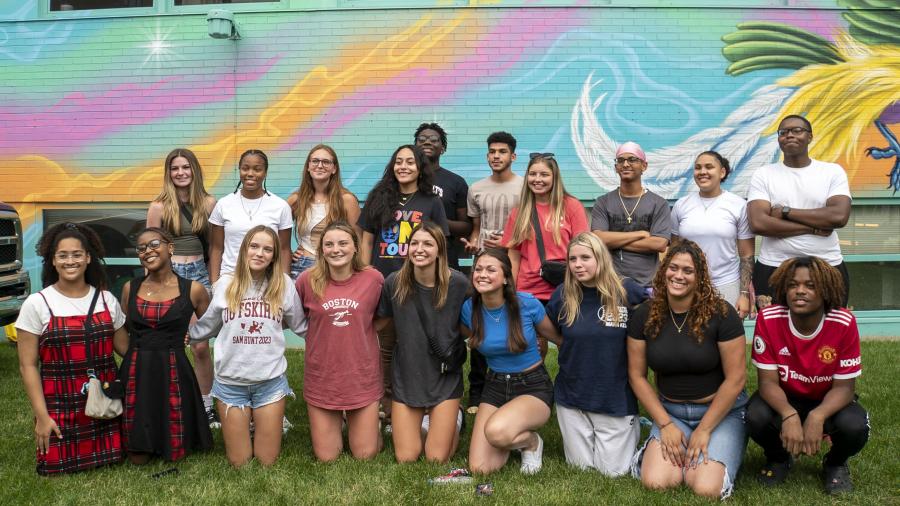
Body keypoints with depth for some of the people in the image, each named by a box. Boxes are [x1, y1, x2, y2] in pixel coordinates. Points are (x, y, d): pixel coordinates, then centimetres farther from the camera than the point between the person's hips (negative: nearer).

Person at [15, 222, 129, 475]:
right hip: (60, 404, -2)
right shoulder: (37, 303, -5)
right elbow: (28, 365, -5)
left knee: (109, 460, 1)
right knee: (60, 466, -1)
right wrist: (41, 415, -9)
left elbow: (125, 347, 12)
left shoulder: (107, 299, 3)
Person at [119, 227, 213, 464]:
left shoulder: (193, 289, -3)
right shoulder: (130, 288, 5)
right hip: (135, 373, 2)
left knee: (175, 454, 8)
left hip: (174, 373, -2)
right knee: (138, 458, 9)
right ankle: (144, 440, 41)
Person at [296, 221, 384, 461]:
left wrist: (358, 334, -2)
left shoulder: (373, 278, -9)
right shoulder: (307, 280, -9)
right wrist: (322, 334, -1)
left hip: (362, 376, 0)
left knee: (365, 455, 7)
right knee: (326, 457, 9)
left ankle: (359, 421, 37)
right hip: (321, 378, 0)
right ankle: (336, 421, 38)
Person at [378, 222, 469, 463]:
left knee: (437, 459, 0)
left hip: (445, 378, -1)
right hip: (406, 377, 2)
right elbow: (381, 321, 7)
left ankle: (453, 421, 30)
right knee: (405, 458, 2)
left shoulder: (458, 284, -15)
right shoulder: (394, 283, -11)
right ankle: (420, 422, 33)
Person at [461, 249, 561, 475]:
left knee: (496, 432, -35)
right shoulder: (469, 308, -8)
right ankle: (513, 439, 22)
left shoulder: (527, 304, -17)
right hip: (495, 387, 4)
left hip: (534, 387, -4)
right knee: (479, 468, -10)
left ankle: (531, 442, 1)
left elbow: (559, 338, -1)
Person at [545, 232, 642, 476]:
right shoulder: (563, 296, -6)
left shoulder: (629, 291, -13)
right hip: (572, 397, 2)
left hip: (617, 398, -2)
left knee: (612, 470, 7)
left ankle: (631, 427, 33)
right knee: (581, 465, 12)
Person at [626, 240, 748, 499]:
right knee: (656, 483, -19)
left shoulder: (721, 313, -16)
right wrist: (665, 424, -8)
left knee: (706, 489, -21)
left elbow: (735, 378, -13)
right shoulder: (644, 316, -7)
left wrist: (704, 430, -12)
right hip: (670, 411, 2)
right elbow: (637, 376, -1)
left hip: (721, 411, -2)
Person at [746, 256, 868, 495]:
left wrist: (817, 416, -37)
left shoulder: (844, 323, -23)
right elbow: (768, 381, -19)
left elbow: (844, 386, -17)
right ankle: (778, 459, 7)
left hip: (827, 402, 0)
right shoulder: (768, 319, -22)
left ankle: (835, 464, 8)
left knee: (855, 426, -31)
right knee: (756, 417, -31)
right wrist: (789, 415, -39)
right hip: (783, 399, 0)